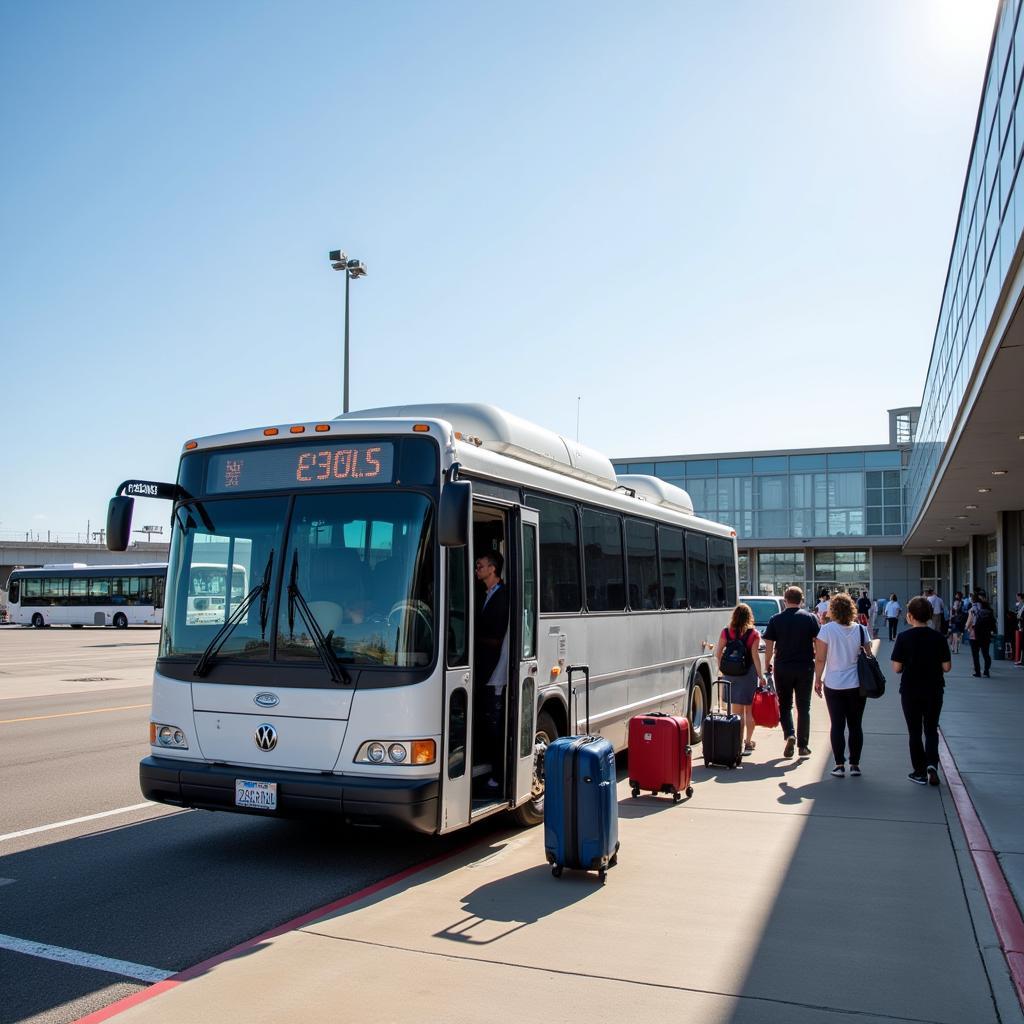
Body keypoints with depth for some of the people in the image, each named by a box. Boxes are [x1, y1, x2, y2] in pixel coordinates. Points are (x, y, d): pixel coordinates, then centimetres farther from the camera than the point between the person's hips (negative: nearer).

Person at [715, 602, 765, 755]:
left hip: (730, 674, 2)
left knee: (737, 710, 8)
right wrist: (761, 675, -8)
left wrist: (722, 669, 9)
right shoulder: (753, 634, -7)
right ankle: (748, 742, 19)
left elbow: (718, 653, -2)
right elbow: (755, 655, -12)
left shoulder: (726, 632, 0)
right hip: (748, 673, -2)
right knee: (749, 710, 12)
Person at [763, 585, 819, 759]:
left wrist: (767, 665, 10)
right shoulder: (811, 618, -1)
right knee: (803, 707, 10)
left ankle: (789, 735, -9)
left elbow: (769, 645, -2)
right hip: (805, 668, 0)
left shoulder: (776, 619, -1)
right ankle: (803, 745, 11)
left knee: (784, 705, 12)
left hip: (782, 668, 0)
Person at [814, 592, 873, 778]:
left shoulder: (827, 629, -10)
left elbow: (820, 659, -10)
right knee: (855, 725, 11)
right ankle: (855, 764, 13)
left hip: (834, 685, -2)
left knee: (837, 725, 4)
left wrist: (818, 679, 1)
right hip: (857, 685, 2)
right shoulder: (860, 629, -1)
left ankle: (840, 766, 3)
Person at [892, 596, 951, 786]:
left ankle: (920, 772, 16)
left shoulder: (904, 637, -12)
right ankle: (932, 764, -4)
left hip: (910, 691, -1)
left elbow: (896, 668, -12)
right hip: (934, 691, 2)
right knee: (931, 729, 16)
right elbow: (947, 667, -5)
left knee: (915, 731, 11)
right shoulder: (939, 638, -7)